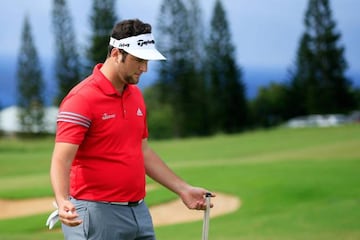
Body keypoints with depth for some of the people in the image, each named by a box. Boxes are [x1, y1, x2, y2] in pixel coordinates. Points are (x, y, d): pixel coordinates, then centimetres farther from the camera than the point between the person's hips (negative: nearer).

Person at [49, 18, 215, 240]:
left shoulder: (136, 95, 11)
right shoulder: (82, 99, -15)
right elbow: (61, 160, -23)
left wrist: (183, 189, 16)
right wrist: (63, 201, -40)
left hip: (139, 211, 8)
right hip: (97, 213, -8)